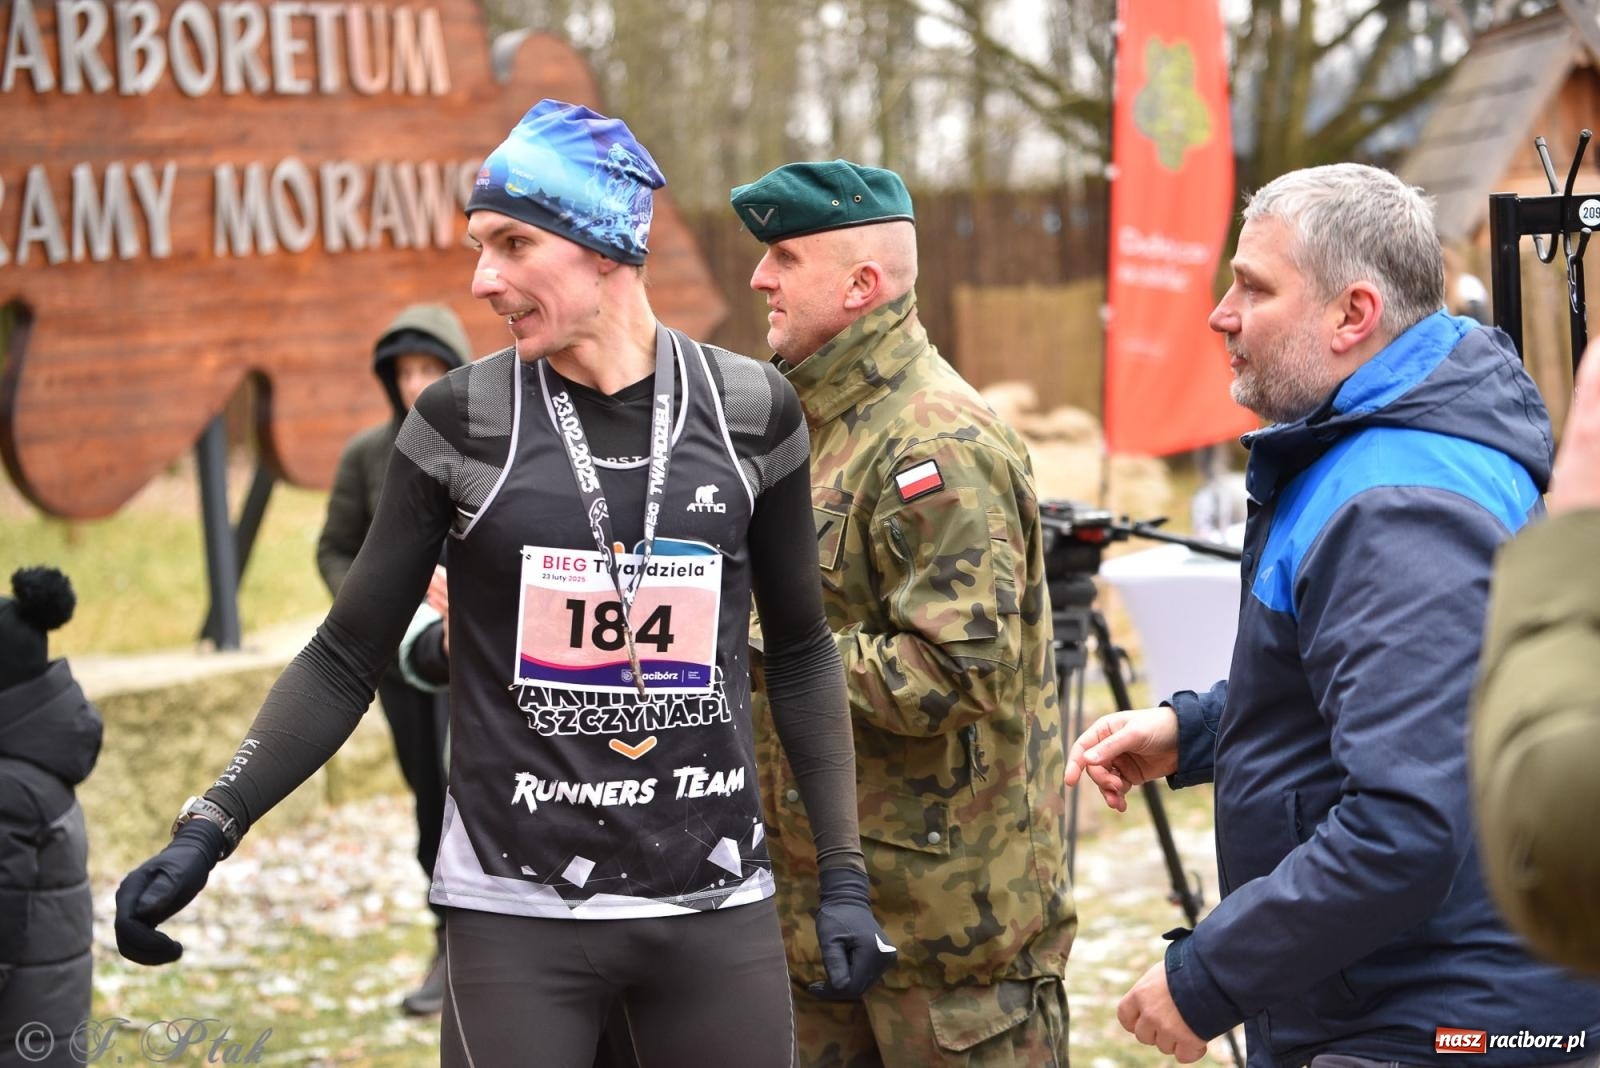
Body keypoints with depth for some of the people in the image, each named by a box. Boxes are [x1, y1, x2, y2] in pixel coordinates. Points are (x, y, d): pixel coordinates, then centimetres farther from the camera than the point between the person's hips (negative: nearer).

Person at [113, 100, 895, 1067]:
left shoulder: (749, 411, 0)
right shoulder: (463, 422, -3)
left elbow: (800, 651, 10)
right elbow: (348, 658, 1)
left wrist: (844, 875, 6)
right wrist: (210, 828, -10)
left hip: (717, 905, 1)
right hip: (517, 913, -1)